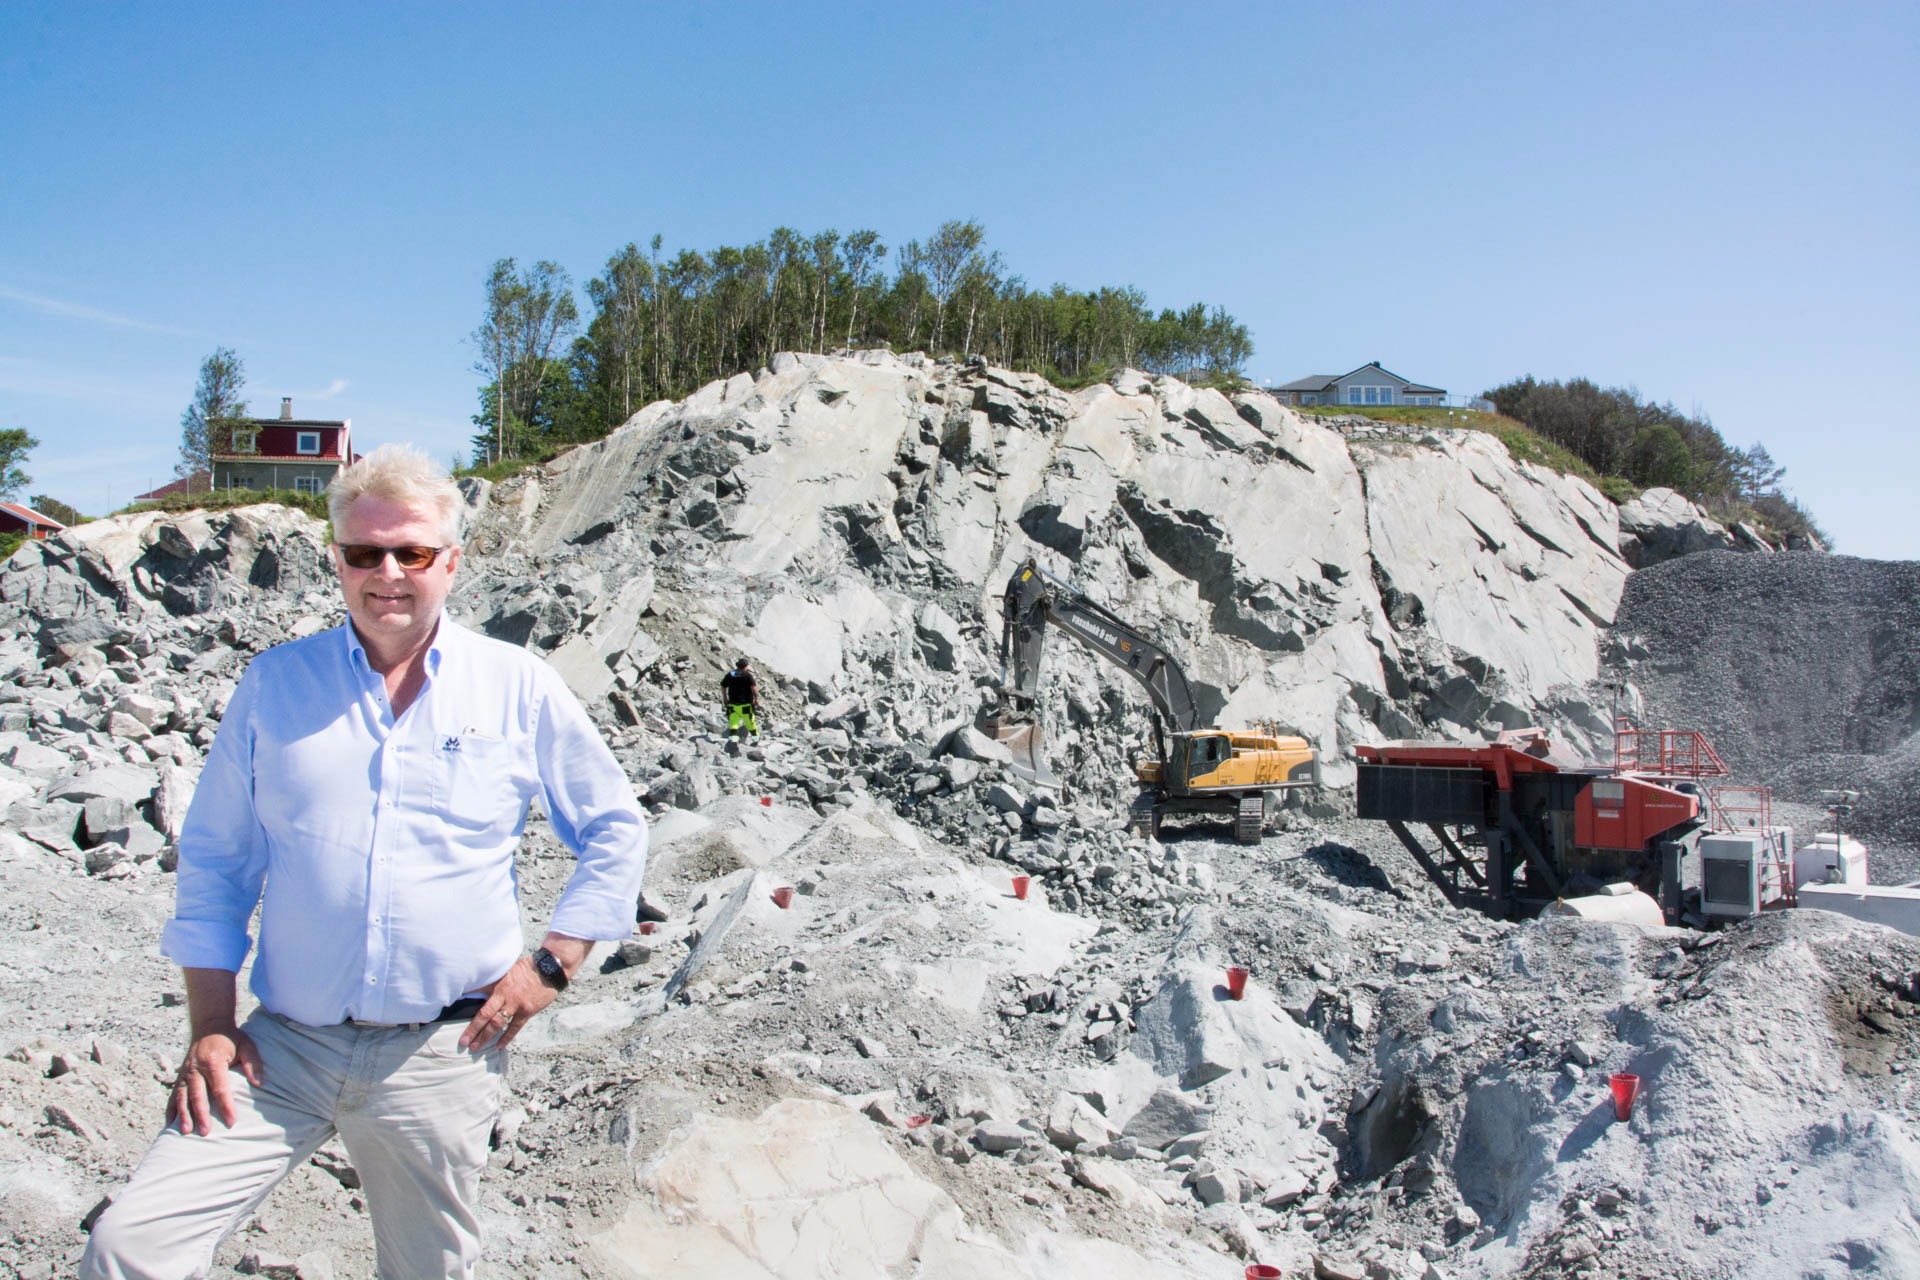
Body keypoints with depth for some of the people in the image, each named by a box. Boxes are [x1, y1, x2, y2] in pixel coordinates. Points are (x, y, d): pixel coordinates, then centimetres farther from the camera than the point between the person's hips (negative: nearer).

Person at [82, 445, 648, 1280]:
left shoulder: (519, 689, 1)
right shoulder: (273, 684, 5)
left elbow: (615, 829, 9)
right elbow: (213, 861, 9)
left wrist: (552, 965, -1)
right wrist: (210, 1026, 2)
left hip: (441, 1055, -1)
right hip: (283, 1050, 1)